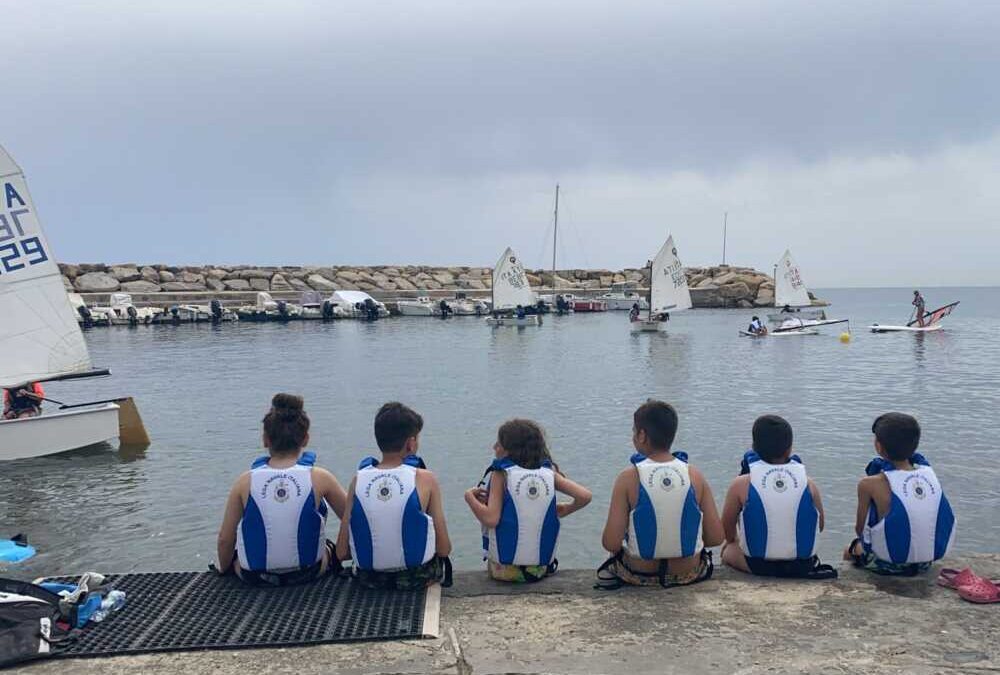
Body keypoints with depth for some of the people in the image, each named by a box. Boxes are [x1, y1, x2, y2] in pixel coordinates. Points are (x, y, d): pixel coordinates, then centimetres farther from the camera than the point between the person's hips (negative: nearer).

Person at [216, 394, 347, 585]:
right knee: (331, 549, 35)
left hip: (255, 577, 1)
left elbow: (225, 539, -6)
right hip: (308, 574, -1)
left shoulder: (246, 482, -12)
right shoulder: (319, 478, -13)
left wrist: (223, 567, 16)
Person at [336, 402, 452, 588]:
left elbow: (342, 552, -4)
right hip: (417, 578, -2)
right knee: (442, 559, 32)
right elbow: (444, 549, -9)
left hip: (369, 579, 3)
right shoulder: (424, 480, -13)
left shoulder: (358, 480, -7)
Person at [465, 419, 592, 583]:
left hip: (505, 569, -3)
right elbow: (585, 496, -6)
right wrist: (565, 510, 12)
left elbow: (490, 519, -19)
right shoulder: (549, 473, 0)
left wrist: (469, 496, -3)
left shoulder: (501, 474, -9)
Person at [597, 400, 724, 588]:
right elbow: (716, 538, -6)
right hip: (688, 575, 2)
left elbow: (611, 543, -18)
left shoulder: (628, 478, -15)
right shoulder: (695, 476, -8)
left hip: (638, 576, -2)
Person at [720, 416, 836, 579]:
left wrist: (733, 540, 24)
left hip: (757, 566, -2)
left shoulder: (741, 485, -11)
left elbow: (727, 529, 1)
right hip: (803, 566, 2)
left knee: (728, 551, 28)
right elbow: (819, 526, 7)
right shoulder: (808, 483, -6)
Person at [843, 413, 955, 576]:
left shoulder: (871, 484, -21)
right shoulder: (929, 473, -6)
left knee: (850, 551, 27)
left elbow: (860, 528, -9)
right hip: (925, 563, 5)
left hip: (890, 566, -5)